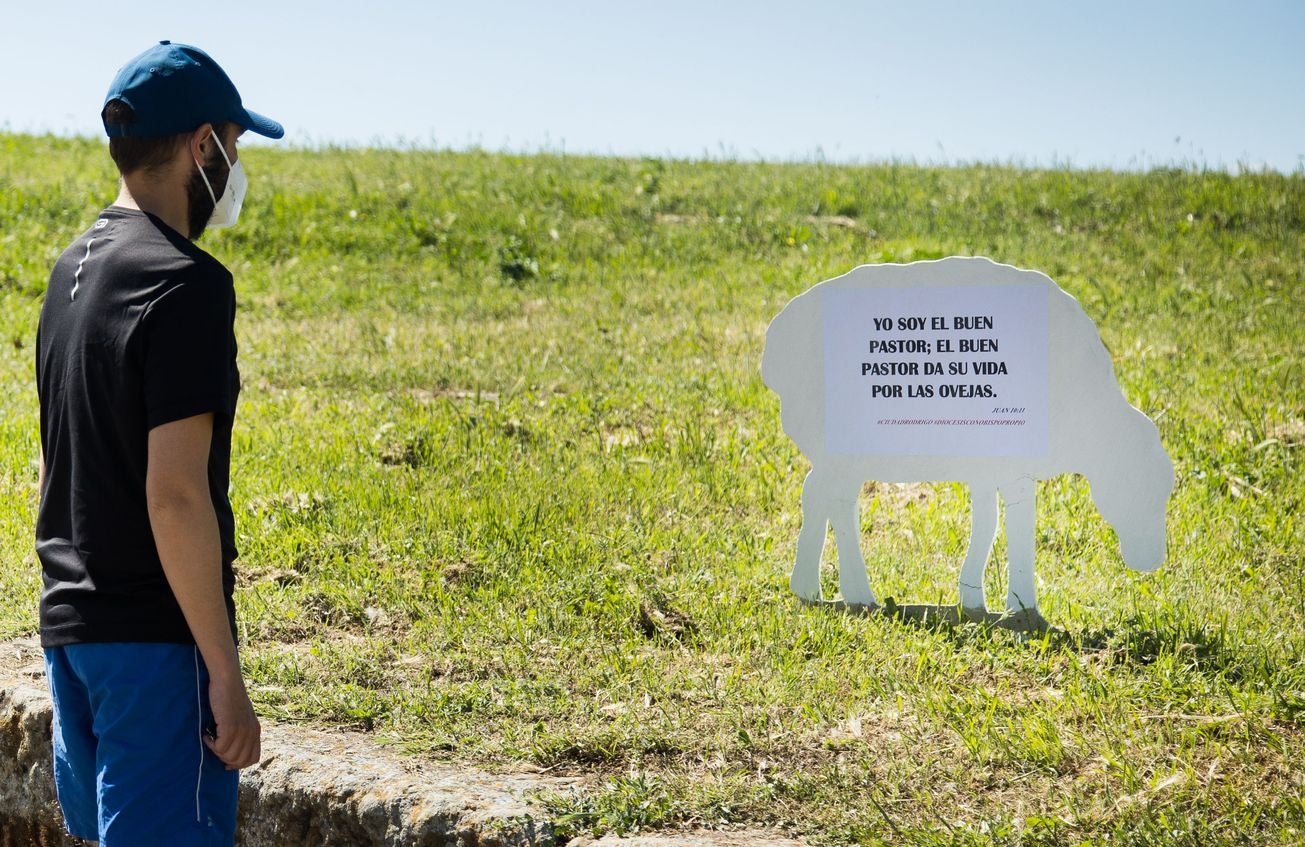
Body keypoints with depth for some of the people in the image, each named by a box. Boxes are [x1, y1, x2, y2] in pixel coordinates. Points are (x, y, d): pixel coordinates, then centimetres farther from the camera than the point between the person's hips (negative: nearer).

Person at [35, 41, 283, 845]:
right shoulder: (186, 283, -16)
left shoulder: (72, 271, 11)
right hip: (155, 635, -9)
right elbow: (174, 494, -22)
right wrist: (225, 673, -19)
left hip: (70, 623, 9)